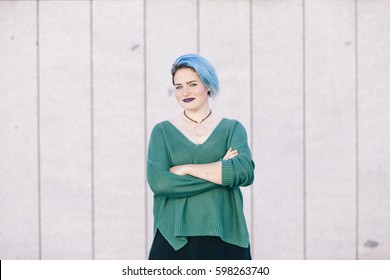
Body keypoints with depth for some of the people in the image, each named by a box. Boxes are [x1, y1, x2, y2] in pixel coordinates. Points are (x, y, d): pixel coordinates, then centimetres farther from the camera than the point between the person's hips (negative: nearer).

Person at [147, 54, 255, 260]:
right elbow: (158, 182, -10)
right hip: (175, 240, 0)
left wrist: (186, 168, -10)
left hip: (224, 239, 1)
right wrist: (220, 172, -10)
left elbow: (245, 172, -11)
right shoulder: (162, 132, 6)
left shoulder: (232, 129, 8)